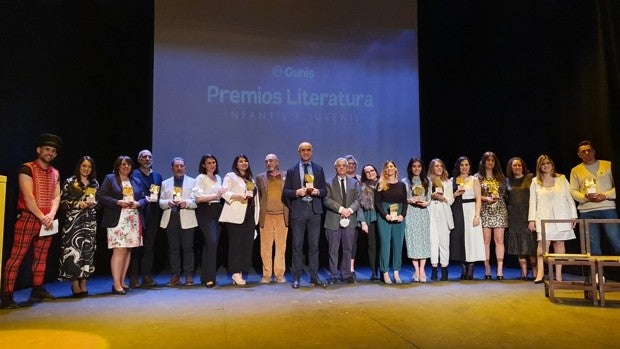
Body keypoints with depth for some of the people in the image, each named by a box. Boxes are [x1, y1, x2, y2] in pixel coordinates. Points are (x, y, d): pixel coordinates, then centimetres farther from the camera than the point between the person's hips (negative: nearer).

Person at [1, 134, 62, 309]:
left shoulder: (55, 173, 14)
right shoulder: (27, 169, -6)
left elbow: (56, 197, 8)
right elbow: (28, 197, -13)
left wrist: (51, 215, -9)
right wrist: (42, 217, -14)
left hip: (47, 221, 7)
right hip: (28, 218, -6)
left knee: (41, 257, 11)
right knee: (16, 256, -8)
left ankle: (37, 291, 20)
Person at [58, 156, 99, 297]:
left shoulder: (95, 183, 14)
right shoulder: (70, 182, 2)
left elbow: (99, 200, 20)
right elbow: (62, 201, -2)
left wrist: (94, 203, -1)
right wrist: (78, 204, -14)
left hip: (90, 221, 4)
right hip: (73, 221, -4)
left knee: (88, 251, 1)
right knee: (73, 250, -9)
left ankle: (83, 284, 9)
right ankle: (76, 286, 0)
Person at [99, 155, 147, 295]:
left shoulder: (135, 181, 19)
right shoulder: (110, 178, 5)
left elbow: (144, 198, 17)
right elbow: (102, 196, -4)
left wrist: (138, 203, -4)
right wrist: (118, 202, -15)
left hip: (134, 220, 5)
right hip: (117, 220, -5)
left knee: (128, 250, 6)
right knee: (119, 250, -11)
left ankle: (122, 282, 15)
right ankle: (116, 284, -6)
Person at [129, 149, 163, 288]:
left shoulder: (157, 176, 18)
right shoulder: (134, 175, 3)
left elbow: (160, 195, 15)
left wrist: (154, 199, -4)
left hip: (152, 215, 4)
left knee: (149, 247, 5)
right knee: (136, 247, 0)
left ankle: (147, 277, 10)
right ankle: (134, 278, 6)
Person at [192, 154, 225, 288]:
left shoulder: (218, 178, 19)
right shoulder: (200, 178, -2)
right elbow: (198, 197, -13)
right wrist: (215, 195, -11)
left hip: (218, 211, 7)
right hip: (206, 212, -7)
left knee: (210, 243, 8)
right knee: (212, 242, -16)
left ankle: (205, 277, 15)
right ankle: (209, 278, -13)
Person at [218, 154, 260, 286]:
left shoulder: (251, 178, 24)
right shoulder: (231, 176, 3)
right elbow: (224, 192, -9)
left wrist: (257, 210, 16)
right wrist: (237, 197, -23)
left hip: (249, 214, 7)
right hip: (236, 215, -7)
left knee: (247, 244, 4)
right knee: (236, 244, -7)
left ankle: (241, 272, 10)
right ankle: (236, 273, -4)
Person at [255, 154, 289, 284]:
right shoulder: (260, 177, 12)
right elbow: (258, 196, 12)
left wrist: (289, 214, 0)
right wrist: (259, 214, 2)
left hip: (282, 216, -1)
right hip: (266, 217, 1)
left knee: (281, 246, 2)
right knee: (265, 247, 1)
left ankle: (279, 274, 10)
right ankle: (266, 274, 10)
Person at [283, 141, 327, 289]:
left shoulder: (319, 169, 13)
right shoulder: (292, 170, 8)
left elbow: (324, 190, 13)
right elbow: (286, 191, 5)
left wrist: (318, 191, -9)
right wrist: (296, 192, -13)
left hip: (315, 210, 1)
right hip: (298, 210, -1)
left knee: (314, 245, 5)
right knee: (297, 245, 1)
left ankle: (314, 277, 13)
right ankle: (296, 278, 8)